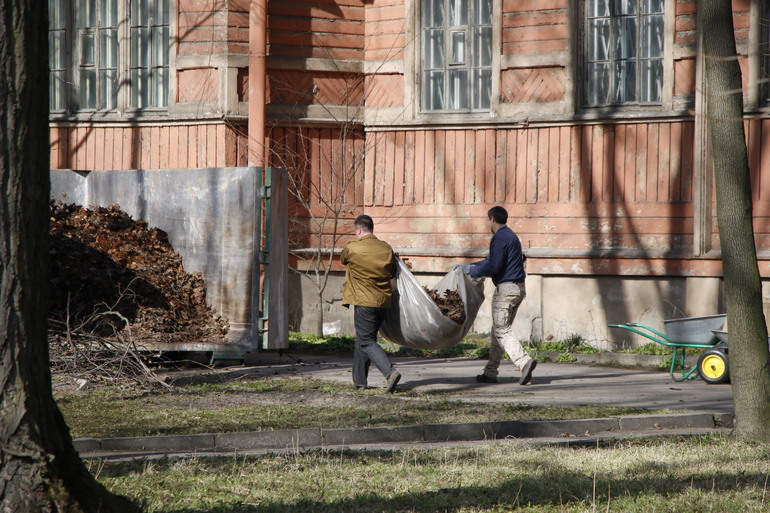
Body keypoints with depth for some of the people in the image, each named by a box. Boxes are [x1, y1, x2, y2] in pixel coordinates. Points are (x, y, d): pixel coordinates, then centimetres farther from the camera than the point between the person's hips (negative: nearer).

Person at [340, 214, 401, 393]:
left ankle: (390, 372, -24)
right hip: (383, 301, 7)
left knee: (367, 342, -5)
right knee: (363, 338, 19)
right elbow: (393, 272, 14)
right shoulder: (387, 249, 4)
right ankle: (359, 379, 23)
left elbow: (342, 258, 11)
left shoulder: (352, 249, -11)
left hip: (364, 301, -6)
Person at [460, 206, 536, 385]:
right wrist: (471, 266, 28)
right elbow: (492, 260, 27)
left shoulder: (500, 238, -14)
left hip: (506, 289, -10)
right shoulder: (511, 236, 18)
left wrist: (472, 270, -5)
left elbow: (493, 266, -19)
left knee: (501, 330, -9)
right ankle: (490, 372, 17)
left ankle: (524, 361, -25)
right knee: (499, 330, 14)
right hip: (518, 288, 10)